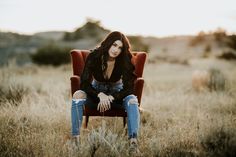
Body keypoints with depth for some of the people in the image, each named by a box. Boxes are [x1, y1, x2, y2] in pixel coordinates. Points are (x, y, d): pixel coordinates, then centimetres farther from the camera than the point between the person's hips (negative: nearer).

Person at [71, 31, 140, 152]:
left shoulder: (124, 60, -19)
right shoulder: (94, 56, -20)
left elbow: (128, 88, -19)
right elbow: (84, 83, -21)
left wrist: (111, 98, -33)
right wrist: (100, 95, -36)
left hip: (117, 92, 0)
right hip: (96, 91, 0)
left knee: (132, 100, -32)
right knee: (77, 95, -31)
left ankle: (133, 140, -40)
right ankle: (75, 138, -30)